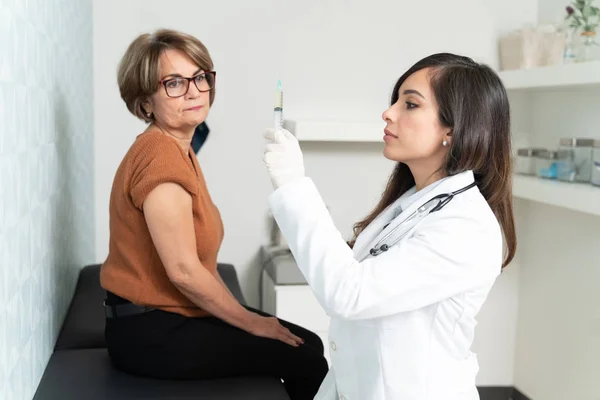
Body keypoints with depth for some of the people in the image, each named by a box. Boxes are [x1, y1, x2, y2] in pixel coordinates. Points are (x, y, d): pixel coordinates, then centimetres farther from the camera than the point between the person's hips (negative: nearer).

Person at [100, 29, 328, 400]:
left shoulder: (179, 149, 11)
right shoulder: (160, 155, -21)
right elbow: (184, 271, -23)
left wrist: (245, 315, 5)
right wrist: (251, 322, -11)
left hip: (171, 315, 9)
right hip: (150, 334, -9)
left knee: (309, 343, 9)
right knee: (304, 358, -6)